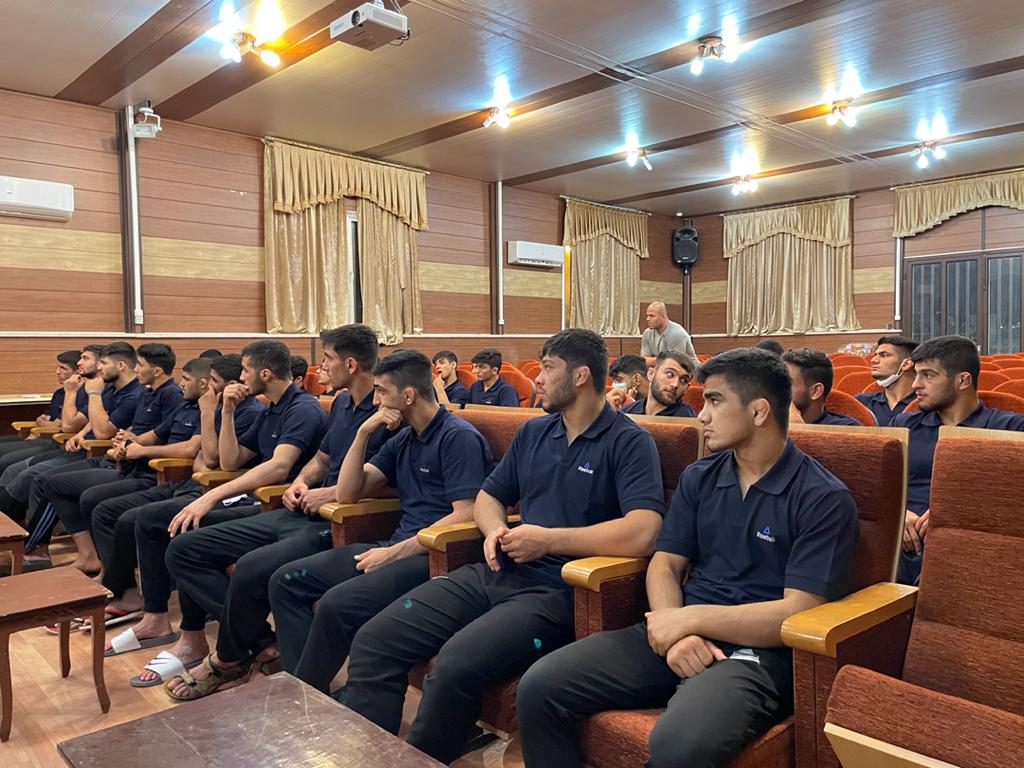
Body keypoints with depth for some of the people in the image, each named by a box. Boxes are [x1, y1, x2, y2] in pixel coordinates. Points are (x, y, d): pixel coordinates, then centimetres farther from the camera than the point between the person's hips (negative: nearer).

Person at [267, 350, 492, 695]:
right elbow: (347, 493, 13)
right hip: (397, 547, 9)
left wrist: (395, 553, -16)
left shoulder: (459, 437, -9)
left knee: (337, 604, -29)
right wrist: (363, 433, 1)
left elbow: (466, 515, -18)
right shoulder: (403, 440, 16)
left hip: (435, 555, -9)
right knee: (286, 581, 1)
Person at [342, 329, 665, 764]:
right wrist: (495, 530, 1)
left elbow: (642, 533, -20)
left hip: (556, 590, -7)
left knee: (455, 664, -30)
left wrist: (547, 539, -16)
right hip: (497, 573, 7)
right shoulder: (533, 432, 16)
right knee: (373, 642, -7)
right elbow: (487, 497, 25)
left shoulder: (629, 442, -5)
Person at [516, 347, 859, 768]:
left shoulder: (823, 499, -6)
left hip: (756, 651, -5)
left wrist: (690, 617, -15)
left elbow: (797, 613, -13)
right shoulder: (698, 478, 12)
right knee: (539, 689, -11)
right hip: (682, 634, 6)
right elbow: (665, 565, 8)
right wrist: (675, 629, -12)